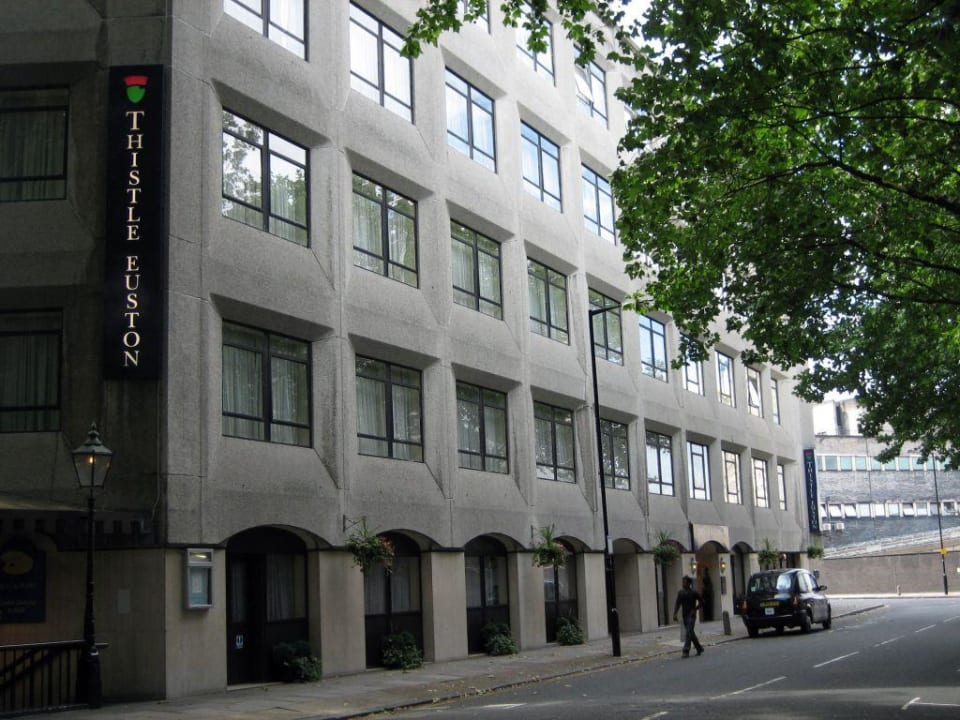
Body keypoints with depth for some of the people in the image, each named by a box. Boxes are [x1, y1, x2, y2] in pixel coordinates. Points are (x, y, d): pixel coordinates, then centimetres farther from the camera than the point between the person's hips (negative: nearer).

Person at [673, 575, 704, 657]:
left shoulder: (694, 593, -6)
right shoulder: (680, 592, 6)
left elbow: (701, 602, 2)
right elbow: (677, 604, 4)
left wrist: (695, 609, -8)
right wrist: (675, 614, -7)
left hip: (691, 615, -5)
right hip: (685, 616, 5)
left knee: (689, 633, -14)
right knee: (691, 633, 12)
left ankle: (686, 651, -16)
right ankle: (699, 649, 26)